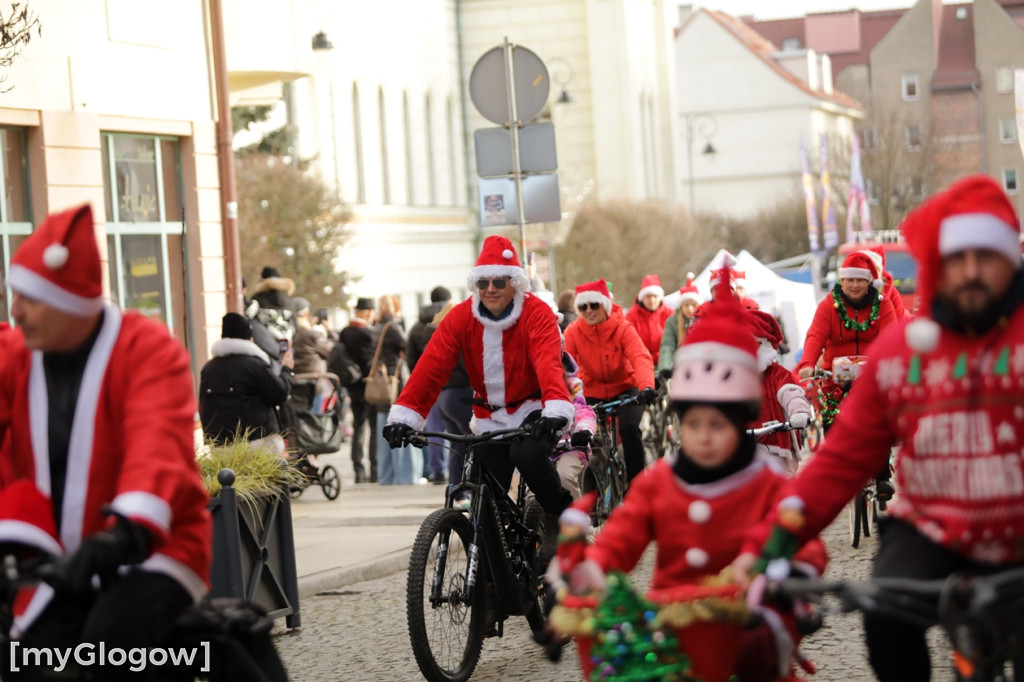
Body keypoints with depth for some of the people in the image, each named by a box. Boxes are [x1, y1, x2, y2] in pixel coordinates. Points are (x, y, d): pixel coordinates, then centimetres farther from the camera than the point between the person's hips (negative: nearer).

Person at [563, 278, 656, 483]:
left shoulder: (622, 328, -17)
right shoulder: (573, 332, -13)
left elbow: (641, 358, -31)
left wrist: (646, 386, -51)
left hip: (624, 388, -2)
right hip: (592, 392, 2)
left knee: (629, 428, -27)